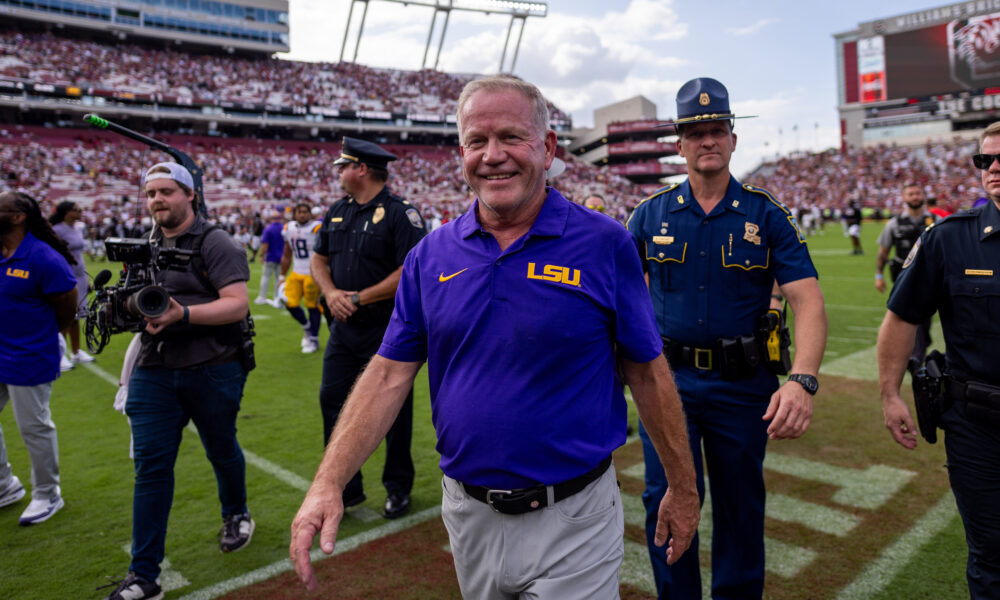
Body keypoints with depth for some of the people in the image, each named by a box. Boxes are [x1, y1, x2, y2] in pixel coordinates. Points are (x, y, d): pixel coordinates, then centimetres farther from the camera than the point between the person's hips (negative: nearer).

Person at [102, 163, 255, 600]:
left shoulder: (216, 244, -8)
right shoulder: (143, 247, 14)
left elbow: (237, 303, -17)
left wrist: (183, 314, -29)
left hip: (213, 371, -5)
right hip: (153, 371, 5)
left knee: (222, 451, 14)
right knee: (151, 466, 2)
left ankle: (236, 516, 43)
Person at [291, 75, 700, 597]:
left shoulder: (606, 244, -11)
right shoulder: (430, 255, -1)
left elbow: (647, 373, -5)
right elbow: (390, 374, -1)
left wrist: (683, 490, 1)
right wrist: (328, 483, -10)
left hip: (571, 520, -4)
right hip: (468, 515, 4)